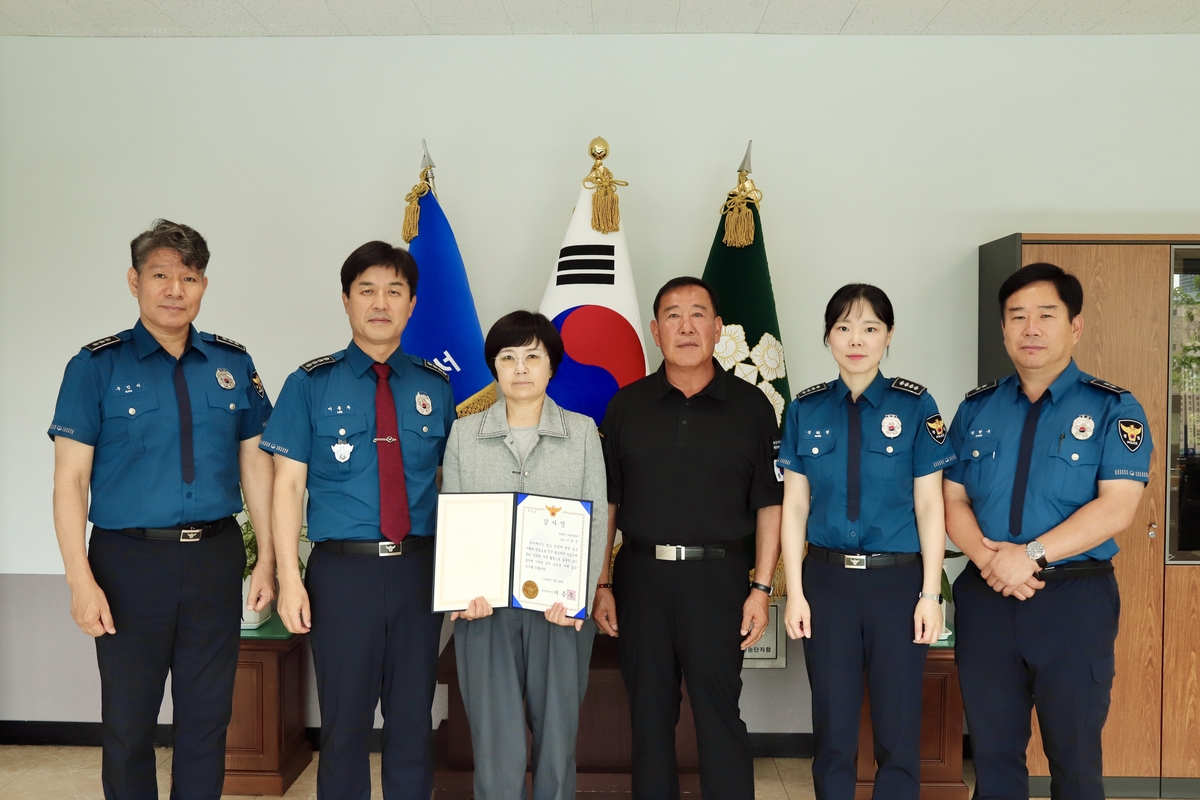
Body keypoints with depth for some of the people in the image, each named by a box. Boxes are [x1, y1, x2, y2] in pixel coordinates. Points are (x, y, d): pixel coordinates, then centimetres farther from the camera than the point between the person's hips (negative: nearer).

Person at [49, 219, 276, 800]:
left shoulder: (232, 364, 6)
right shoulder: (96, 367, -2)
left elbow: (255, 464, 8)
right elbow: (70, 478, -5)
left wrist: (267, 559, 3)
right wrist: (80, 579, -13)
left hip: (215, 558, 3)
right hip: (130, 561, -2)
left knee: (207, 716, 12)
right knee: (128, 723, 9)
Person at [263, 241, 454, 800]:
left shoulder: (436, 387, 6)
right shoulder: (310, 385, 0)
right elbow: (288, 484, -2)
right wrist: (289, 577, -9)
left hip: (419, 570, 2)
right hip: (342, 570, -2)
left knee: (413, 719, 12)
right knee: (345, 721, 10)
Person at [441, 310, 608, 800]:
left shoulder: (582, 431, 6)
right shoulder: (464, 434, 7)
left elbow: (597, 520, 2)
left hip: (560, 610, 0)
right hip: (487, 609, 0)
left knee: (557, 738, 6)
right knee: (497, 748, 1)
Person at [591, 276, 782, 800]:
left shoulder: (751, 406, 2)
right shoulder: (626, 406, 6)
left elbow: (769, 503, 2)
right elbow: (605, 503, 7)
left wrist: (762, 588, -5)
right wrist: (601, 585, 1)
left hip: (718, 578, -2)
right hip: (640, 575, 2)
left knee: (719, 714, 2)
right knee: (649, 715, 12)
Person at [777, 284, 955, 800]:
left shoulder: (915, 407, -2)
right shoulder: (806, 410, 2)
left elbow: (930, 505, -2)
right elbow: (794, 505, 3)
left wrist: (931, 594, -6)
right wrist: (795, 592, -2)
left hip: (897, 580, -1)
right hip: (827, 579, 2)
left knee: (898, 732, 6)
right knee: (833, 730, 10)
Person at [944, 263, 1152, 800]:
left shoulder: (1113, 410, -4)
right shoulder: (976, 410, 7)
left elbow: (1115, 509, -14)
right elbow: (953, 500, 4)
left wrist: (1030, 554, -21)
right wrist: (986, 555, -15)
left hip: (1075, 599, -3)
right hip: (985, 598, 3)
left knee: (1075, 755, 10)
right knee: (993, 753, 13)